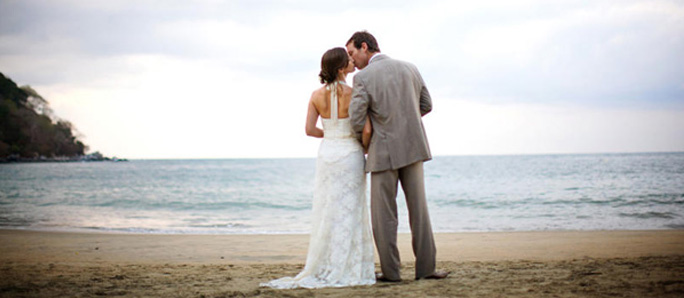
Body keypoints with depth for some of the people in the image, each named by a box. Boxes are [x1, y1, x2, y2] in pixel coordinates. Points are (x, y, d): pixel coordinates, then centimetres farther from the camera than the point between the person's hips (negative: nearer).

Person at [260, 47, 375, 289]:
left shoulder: (317, 95, -1)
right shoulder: (354, 94, -13)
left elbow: (309, 129, -3)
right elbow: (366, 129, -16)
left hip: (326, 155, 4)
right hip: (350, 155, -4)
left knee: (327, 212, 10)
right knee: (349, 212, 1)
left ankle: (323, 268, 11)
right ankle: (345, 269, 1)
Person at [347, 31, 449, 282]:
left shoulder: (363, 77, -10)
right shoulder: (409, 68, 6)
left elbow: (356, 120, -13)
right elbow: (426, 105, 13)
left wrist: (365, 143, 6)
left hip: (384, 151, -4)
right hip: (412, 147, 4)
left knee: (384, 214, 4)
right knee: (418, 208, 9)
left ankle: (390, 271, 6)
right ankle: (425, 267, 8)